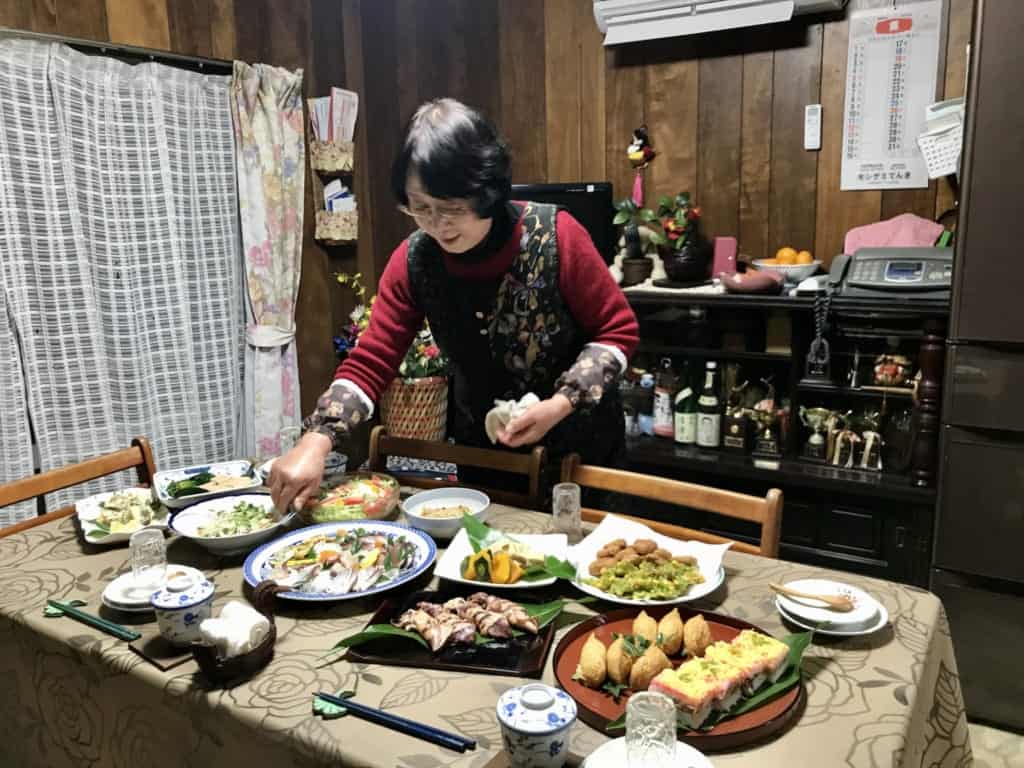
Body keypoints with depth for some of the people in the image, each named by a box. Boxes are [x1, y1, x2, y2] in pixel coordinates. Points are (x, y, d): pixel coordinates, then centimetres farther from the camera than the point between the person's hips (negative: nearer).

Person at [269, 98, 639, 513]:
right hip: (481, 448, 3)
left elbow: (618, 330, -14)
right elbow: (370, 362, -14)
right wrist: (316, 440, -29)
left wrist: (562, 404, -27)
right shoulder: (413, 261, -14)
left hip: (578, 444, -2)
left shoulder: (555, 235, -23)